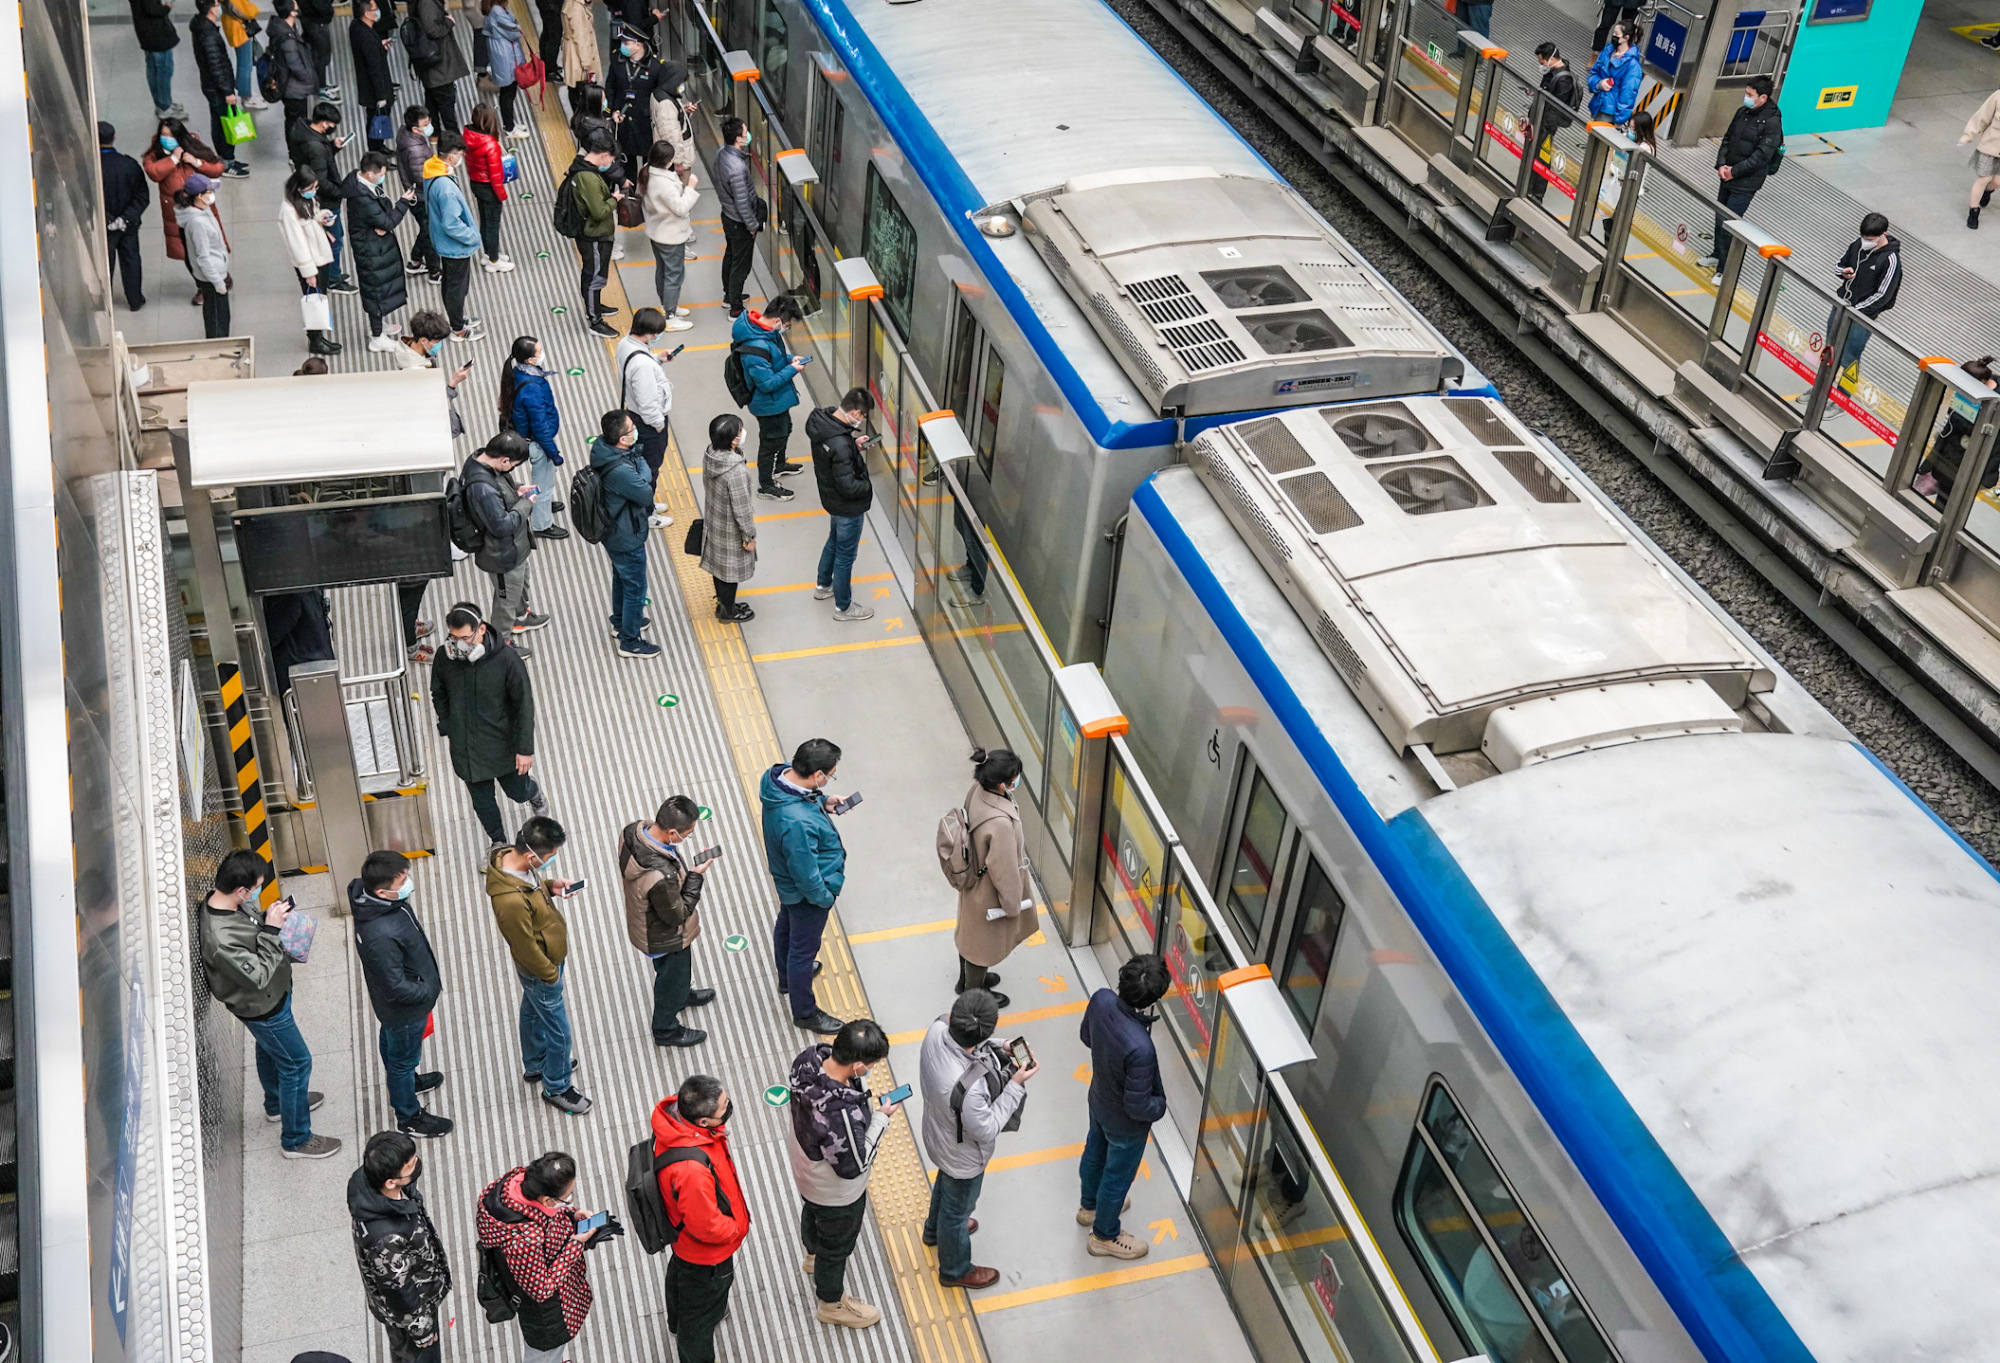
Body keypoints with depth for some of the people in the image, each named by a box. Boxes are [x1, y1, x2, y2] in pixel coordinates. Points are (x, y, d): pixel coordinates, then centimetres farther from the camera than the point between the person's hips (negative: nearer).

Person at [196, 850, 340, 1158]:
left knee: (269, 1050, 32)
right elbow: (259, 976, -34)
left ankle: (277, 1105, 59)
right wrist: (271, 929, -34)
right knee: (297, 1063, 8)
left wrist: (268, 917, -10)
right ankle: (296, 1139, 26)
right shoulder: (220, 939, -42)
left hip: (273, 992, 9)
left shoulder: (228, 901, -15)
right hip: (261, 1007, -9)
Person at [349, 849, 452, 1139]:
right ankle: (409, 1117, 42)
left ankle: (404, 1081, 62)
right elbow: (397, 988, -35)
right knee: (404, 1057, 18)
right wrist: (429, 990, -16)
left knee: (391, 1040, 34)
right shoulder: (381, 936, -46)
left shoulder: (369, 897, -20)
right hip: (403, 1007, -8)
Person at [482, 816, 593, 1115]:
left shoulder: (508, 856, -18)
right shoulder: (511, 900, -44)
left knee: (533, 1013, 31)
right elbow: (526, 948, -28)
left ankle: (534, 1066, 55)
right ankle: (556, 1088, 38)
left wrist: (550, 886, -11)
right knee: (558, 1031, 14)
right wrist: (550, 973, -13)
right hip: (541, 971, -8)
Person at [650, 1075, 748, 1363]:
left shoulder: (674, 1111, -25)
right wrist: (737, 1229, -14)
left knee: (681, 1274, 38)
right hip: (707, 1256, -9)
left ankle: (677, 1322, 68)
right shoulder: (691, 1170, -49)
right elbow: (707, 1227, -35)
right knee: (701, 1317, 21)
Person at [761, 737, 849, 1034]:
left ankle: (788, 977, 61)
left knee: (786, 927, 33)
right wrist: (825, 898, -16)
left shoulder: (779, 775, -20)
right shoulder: (798, 823, -45)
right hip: (807, 895, -9)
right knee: (804, 948, 14)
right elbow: (806, 875, -32)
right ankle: (805, 1012, 37)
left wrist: (824, 799, -2)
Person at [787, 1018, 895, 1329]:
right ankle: (832, 1304, 51)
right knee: (838, 1245, 23)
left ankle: (814, 1256, 70)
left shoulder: (810, 1057, -27)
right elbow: (853, 1167, -31)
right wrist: (881, 1119, -26)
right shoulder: (839, 1115, -49)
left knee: (812, 1213, 38)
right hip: (836, 1192, -7)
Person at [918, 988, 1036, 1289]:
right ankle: (955, 1270, 53)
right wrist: (1015, 1086, -27)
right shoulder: (969, 1087, -48)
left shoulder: (937, 1030, -30)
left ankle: (935, 1230, 68)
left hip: (938, 1134, 7)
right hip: (963, 1157, -7)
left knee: (945, 1183, 38)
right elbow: (986, 1130, -29)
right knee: (958, 1208, 24)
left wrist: (999, 1055, -16)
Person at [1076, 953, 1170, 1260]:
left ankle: (1090, 1206, 61)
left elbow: (1086, 1036, -4)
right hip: (1125, 1124, -6)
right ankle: (1105, 1235, 48)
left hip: (1098, 1099, 6)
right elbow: (1137, 1107, -30)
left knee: (1095, 1153, 33)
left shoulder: (1101, 1000, -28)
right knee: (1117, 1177, 22)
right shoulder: (1140, 1049, -46)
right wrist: (1161, 1105, -10)